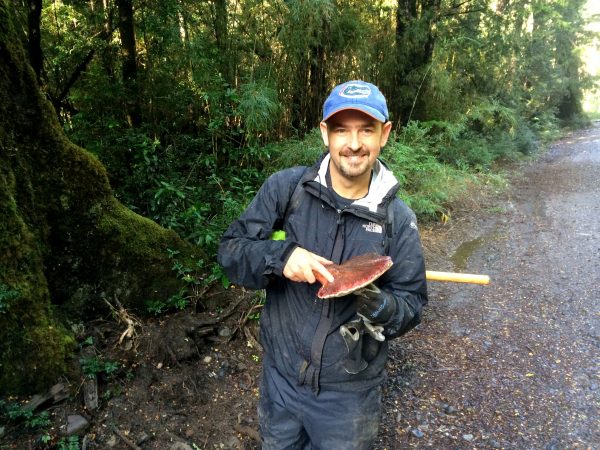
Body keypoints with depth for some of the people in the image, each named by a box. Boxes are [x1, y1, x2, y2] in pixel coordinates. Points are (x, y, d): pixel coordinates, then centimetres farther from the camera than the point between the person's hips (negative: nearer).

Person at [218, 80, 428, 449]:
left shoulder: (398, 219, -11)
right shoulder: (286, 188, -12)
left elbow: (411, 303, -6)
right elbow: (230, 250, -10)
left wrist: (375, 303, -27)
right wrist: (280, 256, -29)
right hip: (282, 376, 1)